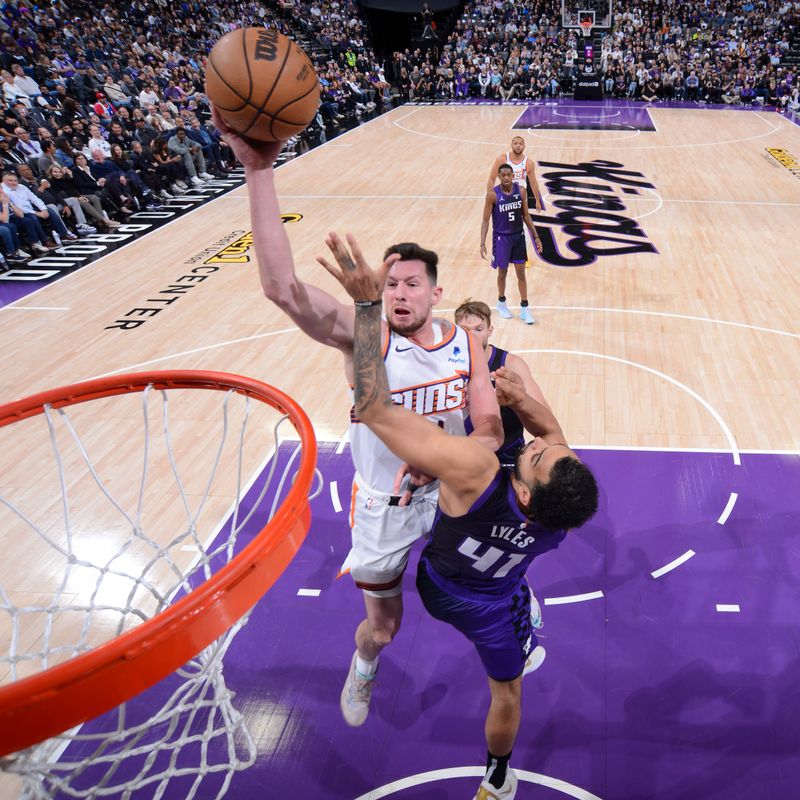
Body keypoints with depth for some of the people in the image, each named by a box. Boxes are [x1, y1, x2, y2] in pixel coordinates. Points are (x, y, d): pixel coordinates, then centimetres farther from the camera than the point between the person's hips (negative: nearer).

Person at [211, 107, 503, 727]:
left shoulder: (464, 342, -11)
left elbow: (491, 432, -12)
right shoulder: (364, 336, -23)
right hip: (384, 508, -2)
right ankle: (364, 666, 52)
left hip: (448, 495, 3)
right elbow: (281, 287, -40)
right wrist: (259, 170, -46)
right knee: (383, 628, 14)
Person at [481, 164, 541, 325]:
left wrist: (536, 237, 5)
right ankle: (501, 302, 34)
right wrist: (483, 243, -17)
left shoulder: (520, 191, -4)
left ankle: (524, 308, 16)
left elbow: (526, 216, 6)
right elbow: (486, 220, -9)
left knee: (521, 273, 7)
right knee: (502, 272, 11)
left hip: (518, 236, 3)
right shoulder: (493, 194, -14)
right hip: (501, 238, -3)